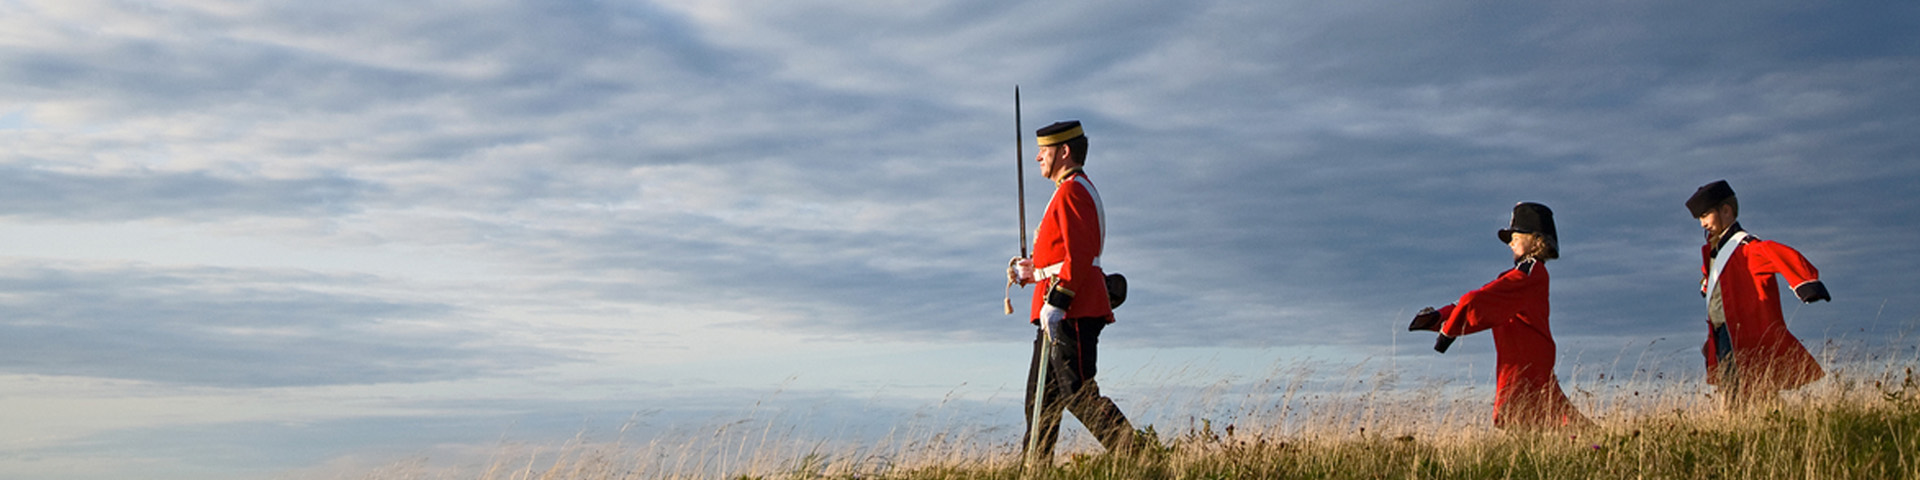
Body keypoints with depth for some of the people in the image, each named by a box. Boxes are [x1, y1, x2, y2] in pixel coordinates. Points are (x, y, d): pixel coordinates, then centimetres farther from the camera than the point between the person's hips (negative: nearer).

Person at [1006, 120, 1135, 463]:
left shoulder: (1072, 192, -12)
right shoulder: (1078, 190, 21)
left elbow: (1080, 256, -22)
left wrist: (1056, 301, -24)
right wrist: (1032, 270, 15)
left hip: (1071, 312, -11)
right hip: (1067, 311, 11)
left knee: (1079, 394, -11)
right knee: (1041, 396, 12)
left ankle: (1133, 455, -9)